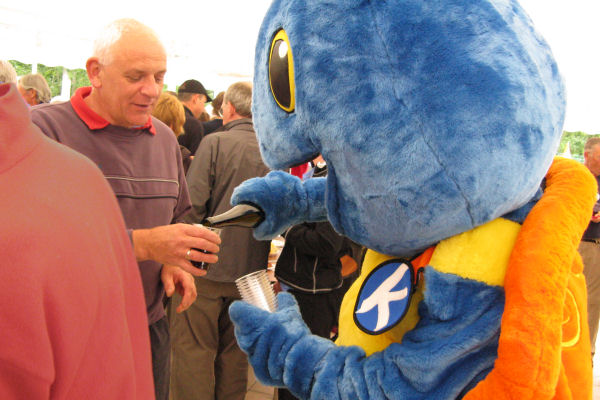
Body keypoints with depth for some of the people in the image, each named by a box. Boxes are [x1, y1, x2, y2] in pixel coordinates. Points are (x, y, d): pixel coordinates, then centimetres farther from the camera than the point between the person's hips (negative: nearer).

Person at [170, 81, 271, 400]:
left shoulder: (215, 142, -12)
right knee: (234, 351, 19)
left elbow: (192, 203, -15)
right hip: (251, 268, 5)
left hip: (208, 266, -4)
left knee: (194, 349, 9)